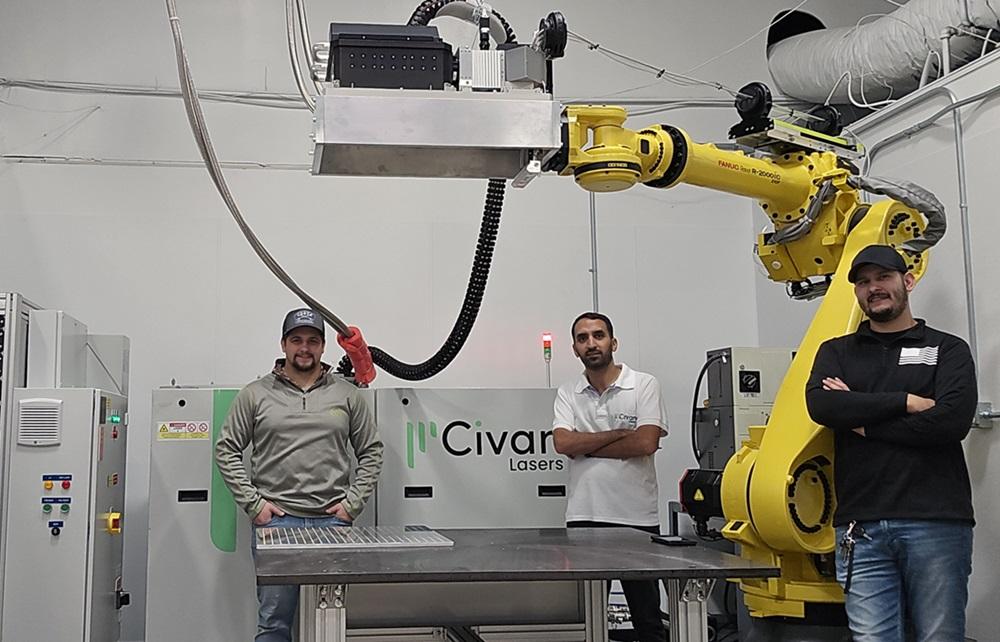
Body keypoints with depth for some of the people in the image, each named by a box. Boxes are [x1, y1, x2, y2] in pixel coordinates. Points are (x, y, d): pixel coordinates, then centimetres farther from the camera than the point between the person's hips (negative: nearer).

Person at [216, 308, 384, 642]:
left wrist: (352, 503, 1)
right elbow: (226, 449, 6)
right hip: (275, 519, -1)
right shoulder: (256, 394, 5)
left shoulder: (348, 394, 8)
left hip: (332, 520, 1)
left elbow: (371, 452, 11)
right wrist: (253, 503, -3)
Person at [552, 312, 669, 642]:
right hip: (584, 516, 2)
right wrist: (620, 434, -9)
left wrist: (585, 447, -7)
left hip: (637, 517, -2)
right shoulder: (567, 393, 9)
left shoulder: (644, 385, 1)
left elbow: (646, 442, -12)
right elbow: (563, 443, -7)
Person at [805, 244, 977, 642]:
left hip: (935, 524, -1)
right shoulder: (836, 352, 17)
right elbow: (821, 405, -5)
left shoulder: (948, 350, 10)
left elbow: (953, 420, -9)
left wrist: (861, 420, -4)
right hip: (861, 528, 2)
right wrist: (907, 402, -7)